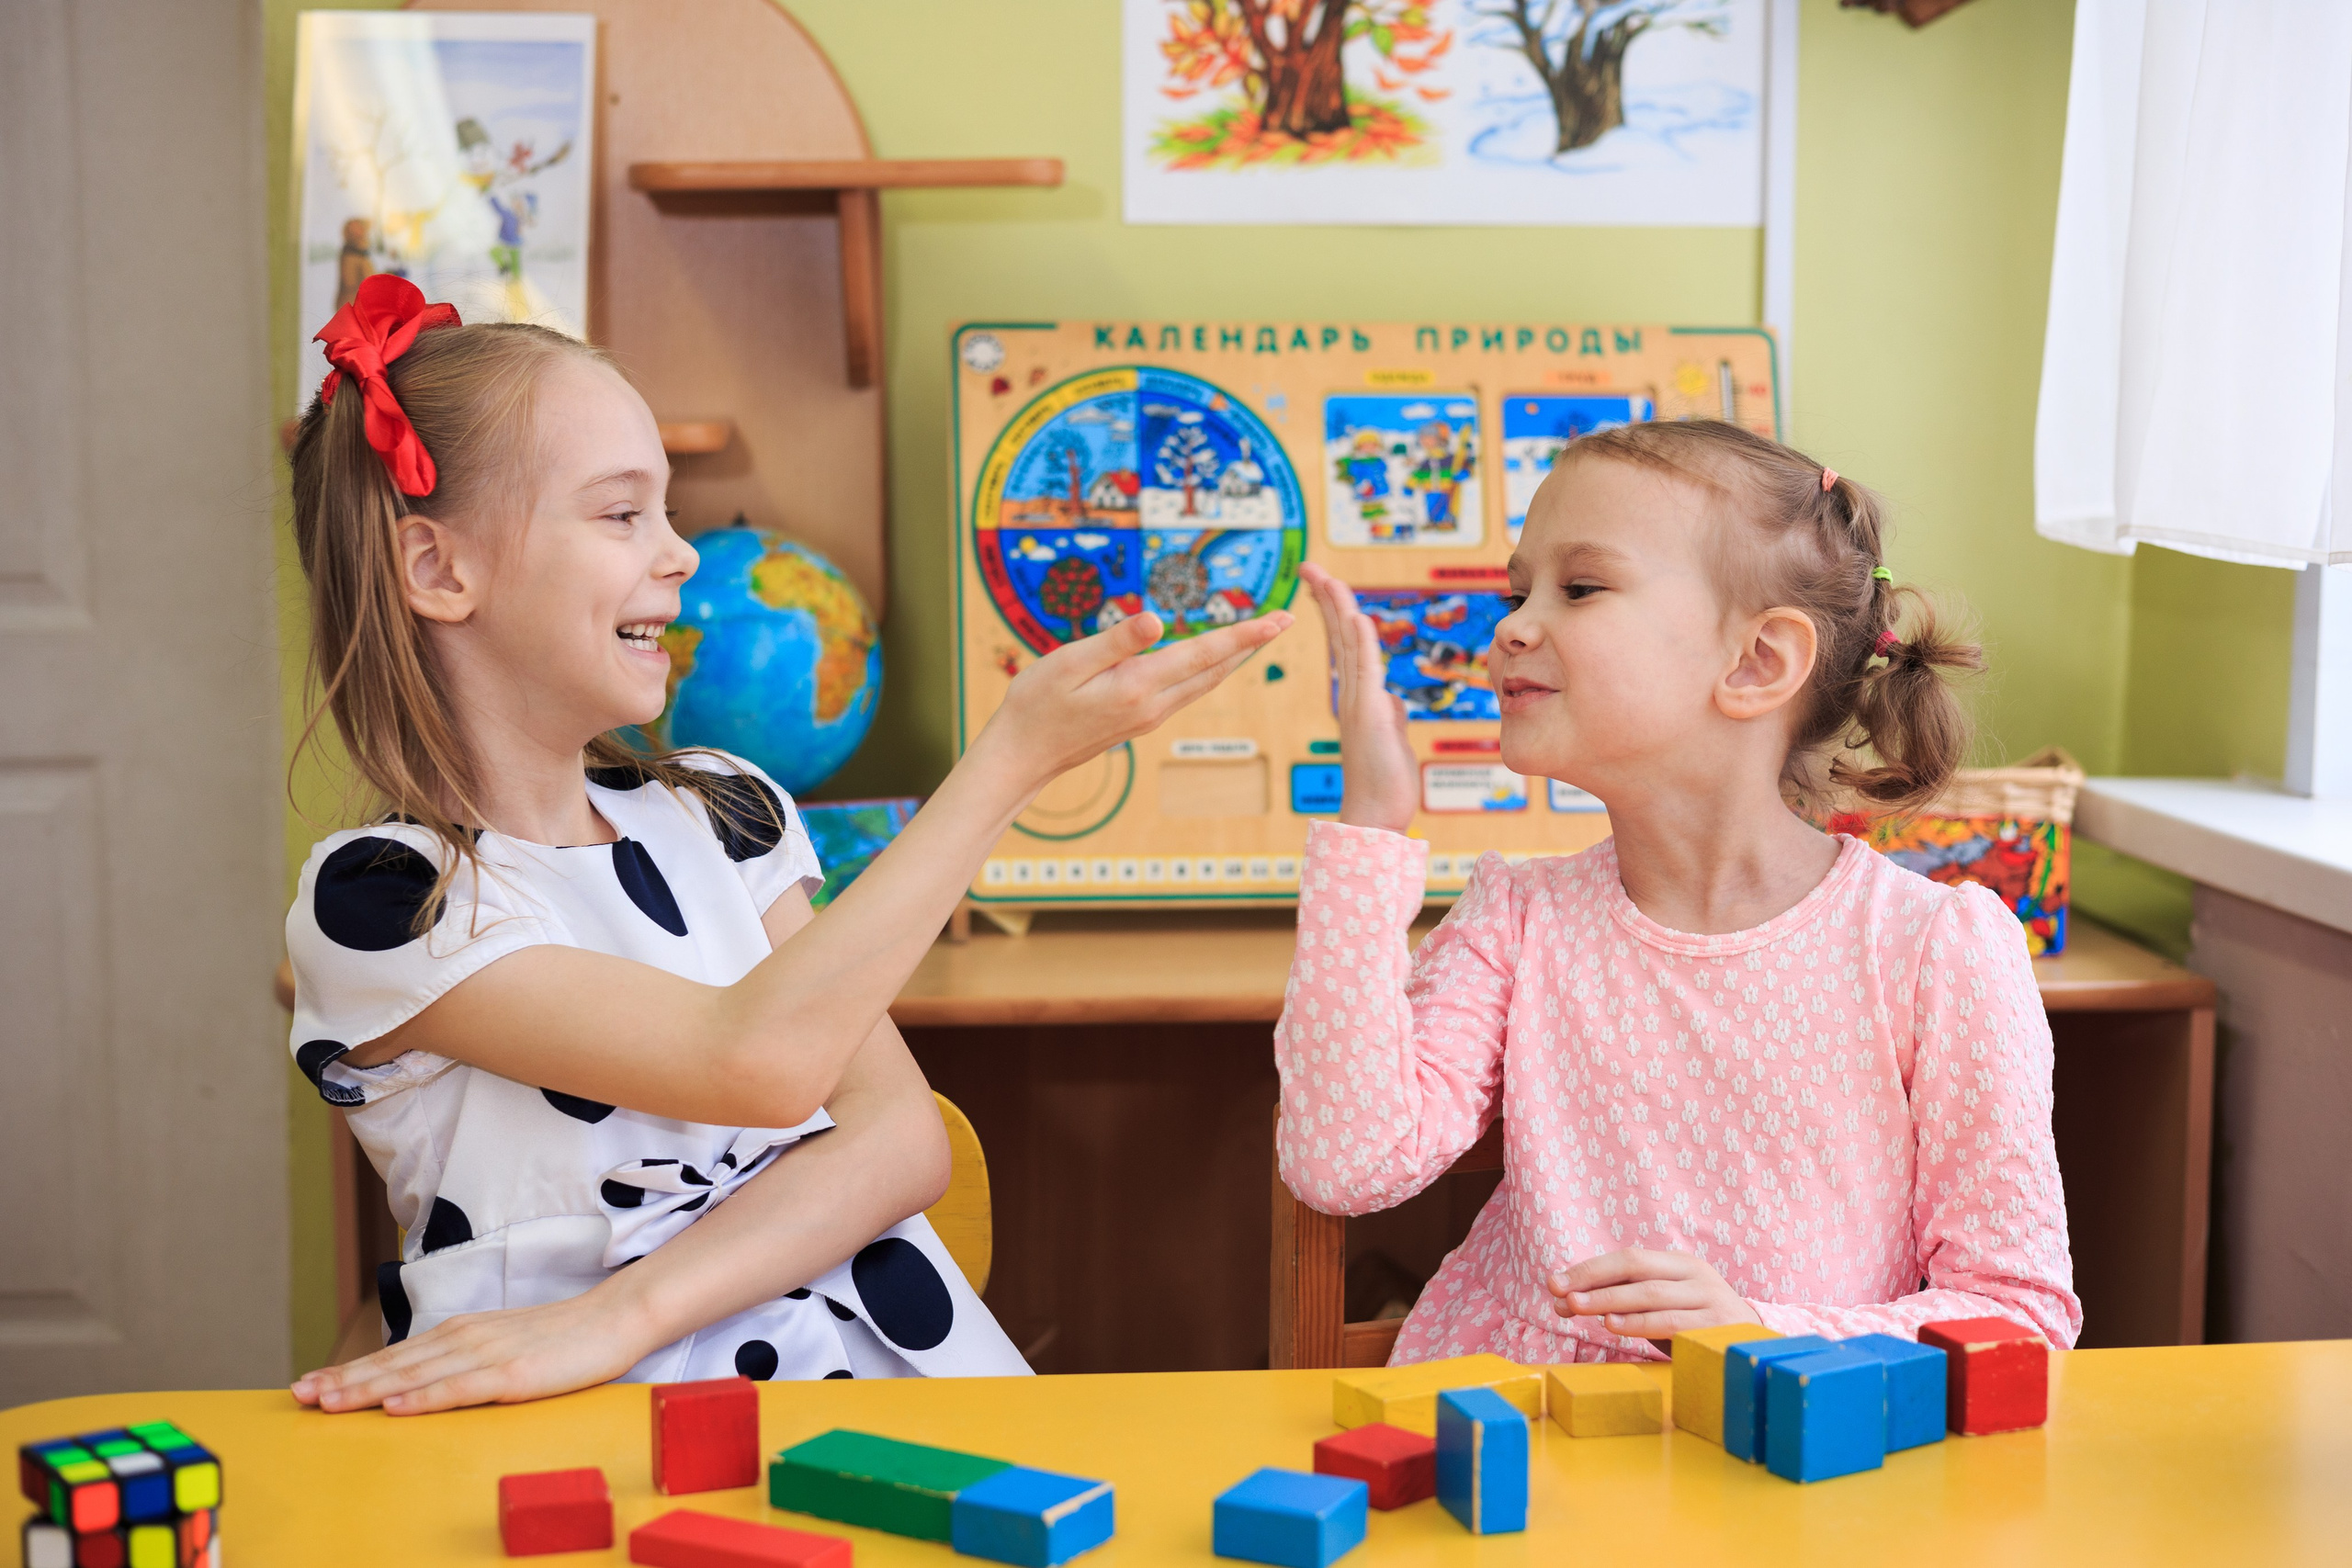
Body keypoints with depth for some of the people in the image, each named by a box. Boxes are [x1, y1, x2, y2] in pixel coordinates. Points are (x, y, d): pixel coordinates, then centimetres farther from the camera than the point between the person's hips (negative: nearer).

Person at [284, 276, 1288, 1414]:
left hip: (877, 1368, 2)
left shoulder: (724, 809, 13)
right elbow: (758, 1061, -17)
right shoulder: (375, 901, -5)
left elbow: (899, 1135, 2)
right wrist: (1017, 755, -12)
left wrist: (619, 1312, -15)